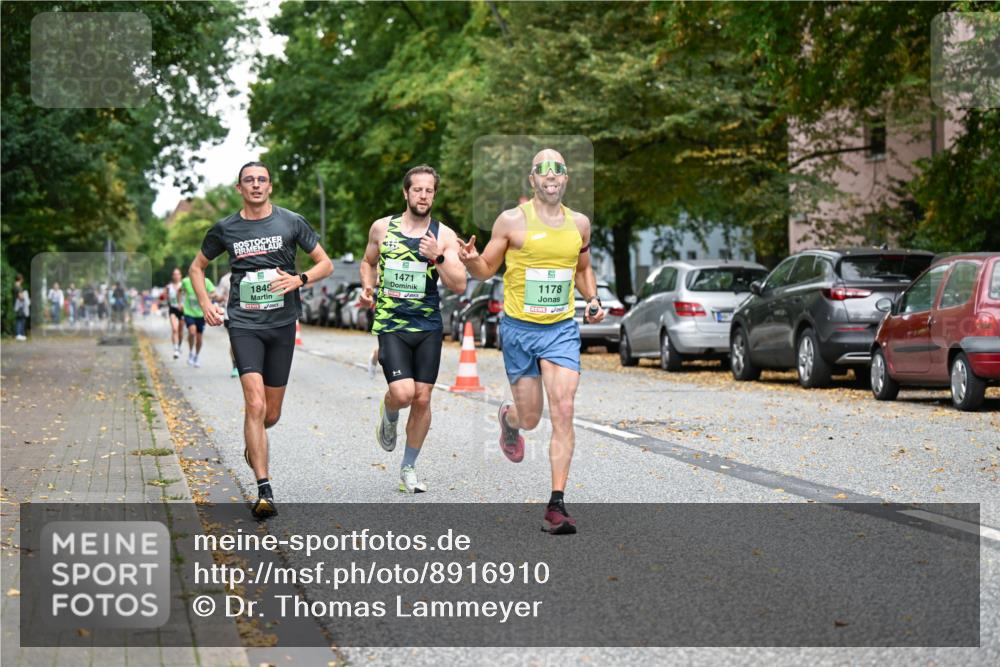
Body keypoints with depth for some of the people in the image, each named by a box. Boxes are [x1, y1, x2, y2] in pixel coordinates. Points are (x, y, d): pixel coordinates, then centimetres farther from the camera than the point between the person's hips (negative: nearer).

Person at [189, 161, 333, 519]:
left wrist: (299, 279, -12)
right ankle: (264, 491, -17)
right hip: (244, 324, -1)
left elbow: (326, 264, 8)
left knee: (271, 414, 9)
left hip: (282, 323, 1)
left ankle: (252, 446, 45)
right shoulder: (225, 229, 5)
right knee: (255, 404, -17)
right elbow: (196, 267, 19)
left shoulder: (292, 222, 3)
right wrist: (206, 304, 2)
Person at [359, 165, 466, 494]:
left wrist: (438, 258, -22)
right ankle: (389, 416, 20)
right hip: (391, 324, -1)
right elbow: (368, 262, 21)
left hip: (429, 328, 1)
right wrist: (367, 287, 2)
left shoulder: (444, 235, -1)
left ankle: (408, 468, 20)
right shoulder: (382, 228, 3)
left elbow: (459, 285, -8)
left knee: (422, 399, 2)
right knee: (402, 393, -18)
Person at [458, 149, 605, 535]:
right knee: (530, 419, 6)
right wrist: (471, 260, -21)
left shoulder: (579, 224, 7)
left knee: (563, 411, -13)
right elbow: (486, 270, 2)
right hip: (519, 329, -2)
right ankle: (508, 418, 46)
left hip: (562, 329, 2)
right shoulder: (512, 221, -5)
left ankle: (557, 505, -12)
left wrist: (593, 300, 6)